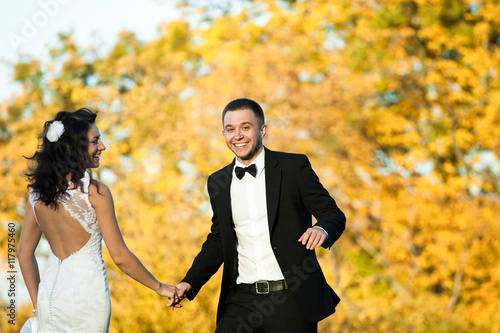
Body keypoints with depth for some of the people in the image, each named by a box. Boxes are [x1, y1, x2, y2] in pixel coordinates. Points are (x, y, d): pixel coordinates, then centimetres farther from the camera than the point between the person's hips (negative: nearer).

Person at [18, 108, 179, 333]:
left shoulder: (38, 190, 1)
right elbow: (120, 256, -13)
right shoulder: (95, 192, -15)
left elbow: (24, 253, 6)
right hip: (86, 294, -5)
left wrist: (38, 304, 15)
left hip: (49, 291, 5)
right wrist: (160, 288, -1)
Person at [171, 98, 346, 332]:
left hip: (292, 298, -3)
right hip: (243, 300, 3)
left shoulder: (294, 167, -1)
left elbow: (333, 215, 0)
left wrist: (322, 230, -24)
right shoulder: (218, 183, 10)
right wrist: (190, 283, 6)